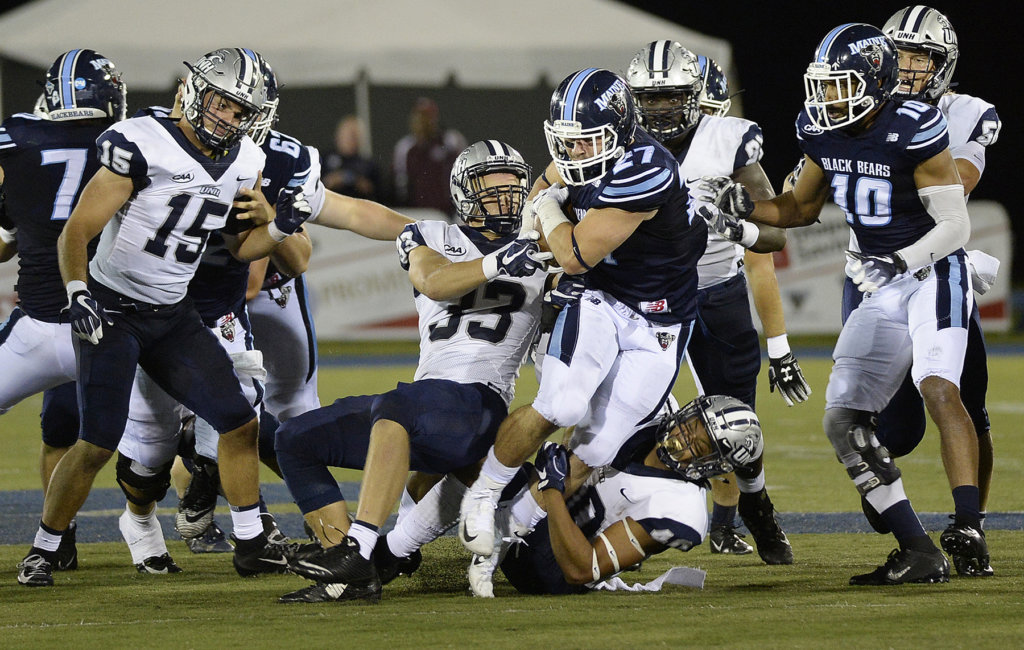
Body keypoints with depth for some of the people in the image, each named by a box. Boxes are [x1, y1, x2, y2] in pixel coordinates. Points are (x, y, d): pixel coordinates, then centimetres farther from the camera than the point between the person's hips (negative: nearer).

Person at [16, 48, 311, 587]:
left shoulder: (242, 164, 2)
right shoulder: (142, 148, -19)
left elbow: (239, 247, 11)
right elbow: (76, 234, -15)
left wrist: (280, 227, -7)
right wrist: (77, 294, -25)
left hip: (172, 317, 6)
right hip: (110, 311, -6)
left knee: (239, 423, -1)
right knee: (98, 443, -11)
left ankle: (250, 545, 12)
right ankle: (42, 551, 6)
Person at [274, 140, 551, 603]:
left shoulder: (538, 254, 14)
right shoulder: (428, 239, 14)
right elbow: (435, 282, -9)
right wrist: (495, 264, -26)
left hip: (477, 408, -5)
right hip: (423, 409, 5)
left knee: (393, 408, -36)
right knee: (295, 440, -2)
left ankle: (358, 551, -47)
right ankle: (354, 579, -10)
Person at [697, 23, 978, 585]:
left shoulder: (913, 131, -20)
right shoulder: (822, 131, 1)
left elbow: (956, 224, -17)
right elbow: (803, 207, 18)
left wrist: (900, 262, -30)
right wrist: (744, 206, 1)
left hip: (934, 275, -8)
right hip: (882, 291, 8)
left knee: (937, 388, -30)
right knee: (844, 422, 1)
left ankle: (969, 530, -36)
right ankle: (919, 554, 1)